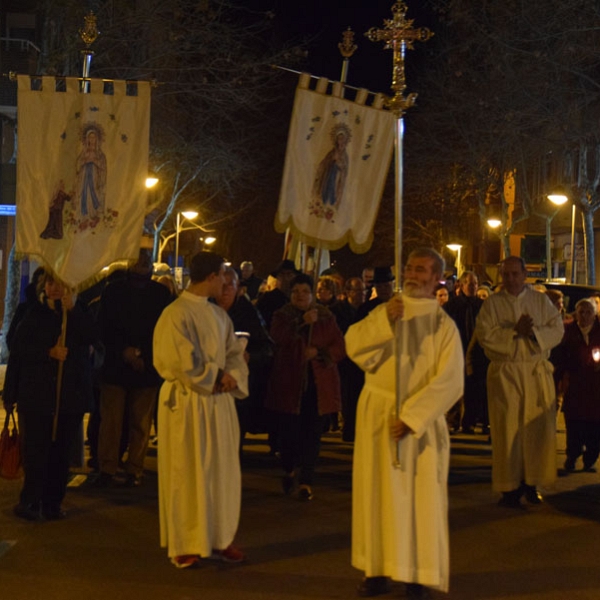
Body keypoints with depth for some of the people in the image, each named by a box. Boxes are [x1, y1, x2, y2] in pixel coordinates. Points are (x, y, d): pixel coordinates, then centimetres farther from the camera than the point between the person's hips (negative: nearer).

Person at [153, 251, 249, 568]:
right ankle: (183, 545, 10)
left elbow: (235, 353, 12)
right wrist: (216, 378, -10)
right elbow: (182, 363, -18)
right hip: (188, 402, -7)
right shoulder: (176, 314, -12)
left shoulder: (219, 315, 13)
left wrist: (232, 377, -8)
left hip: (219, 401, 7)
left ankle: (218, 539, 20)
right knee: (188, 472, 0)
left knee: (222, 471, 9)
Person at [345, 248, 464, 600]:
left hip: (420, 419, -3)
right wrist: (383, 320, -20)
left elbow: (449, 382, -11)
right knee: (377, 491, 4)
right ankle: (378, 570, 10)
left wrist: (411, 416, -19)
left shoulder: (443, 325, -2)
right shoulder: (385, 311, 9)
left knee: (420, 495, -1)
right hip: (377, 413, 3)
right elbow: (354, 346, -5)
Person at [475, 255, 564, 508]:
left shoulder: (541, 301, 10)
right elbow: (485, 335, -7)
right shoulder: (492, 304, 5)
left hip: (537, 373, 2)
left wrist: (533, 332, -15)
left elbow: (557, 331, 1)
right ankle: (510, 486, 3)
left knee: (538, 427, 0)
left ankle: (532, 482, 11)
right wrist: (515, 331, -13)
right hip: (504, 373, -2)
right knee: (507, 429, -3)